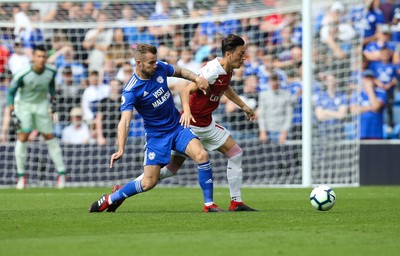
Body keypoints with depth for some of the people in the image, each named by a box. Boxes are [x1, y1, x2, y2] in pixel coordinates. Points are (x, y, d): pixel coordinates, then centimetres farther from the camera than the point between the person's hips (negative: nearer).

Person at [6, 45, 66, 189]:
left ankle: (61, 172, 11)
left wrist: (53, 97, 5)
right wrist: (11, 109, -17)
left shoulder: (51, 71, -14)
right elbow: (11, 91, -12)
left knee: (49, 137, 3)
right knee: (22, 137, -11)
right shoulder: (23, 74, -25)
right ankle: (21, 175, 0)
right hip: (23, 105, -2)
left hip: (42, 104, 2)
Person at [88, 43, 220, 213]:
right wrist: (121, 149, -46)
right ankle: (111, 199, 21)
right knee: (149, 182, -5)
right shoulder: (131, 90, -22)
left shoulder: (160, 68, -7)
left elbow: (180, 72, 14)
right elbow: (125, 121, -32)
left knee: (201, 155, -22)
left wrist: (196, 78, -6)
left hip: (178, 126, 4)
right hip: (156, 135, -4)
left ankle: (209, 204, -11)